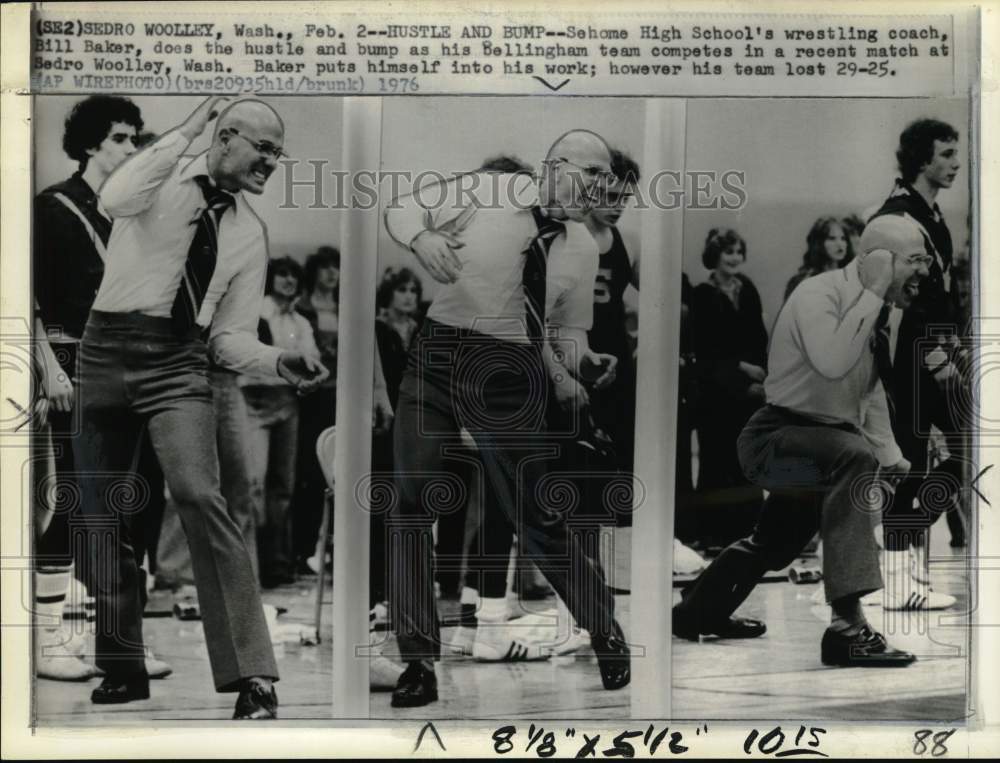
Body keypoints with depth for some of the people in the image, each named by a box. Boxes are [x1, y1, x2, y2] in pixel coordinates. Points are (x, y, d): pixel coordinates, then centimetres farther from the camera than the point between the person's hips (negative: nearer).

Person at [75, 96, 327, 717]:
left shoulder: (251, 234, 11)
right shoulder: (164, 176, 5)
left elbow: (231, 335, 8)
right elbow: (116, 200, -20)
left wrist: (277, 361, -12)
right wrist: (185, 132, -15)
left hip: (179, 363, 0)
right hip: (108, 349, 0)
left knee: (198, 496, -22)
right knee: (102, 513, 5)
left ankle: (252, 676, -20)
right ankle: (123, 669, 22)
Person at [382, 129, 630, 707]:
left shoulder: (583, 250, 5)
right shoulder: (485, 191, -4)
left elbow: (569, 333, 14)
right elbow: (402, 208, 4)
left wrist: (581, 362, -9)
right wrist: (422, 236, -19)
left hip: (510, 375, 1)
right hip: (437, 354, 0)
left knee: (537, 517, 1)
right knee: (412, 502, -5)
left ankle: (608, 637, 23)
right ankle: (420, 661, 4)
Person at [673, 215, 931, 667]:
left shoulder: (872, 312, 9)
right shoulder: (819, 294, -19)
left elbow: (871, 390, 17)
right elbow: (832, 362, -38)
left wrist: (890, 456, 6)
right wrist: (874, 293, -30)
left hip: (819, 447, 10)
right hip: (775, 438, -10)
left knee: (776, 540, 27)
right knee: (856, 457, -37)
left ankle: (700, 611, 54)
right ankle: (847, 624, -41)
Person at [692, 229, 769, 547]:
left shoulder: (747, 290, 11)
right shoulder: (703, 295, -3)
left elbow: (760, 338, 10)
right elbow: (704, 349, -6)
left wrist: (758, 373, -5)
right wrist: (741, 366, -11)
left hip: (750, 386, 4)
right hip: (716, 388, -4)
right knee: (716, 459, -5)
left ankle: (746, 525, 9)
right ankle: (713, 530, 2)